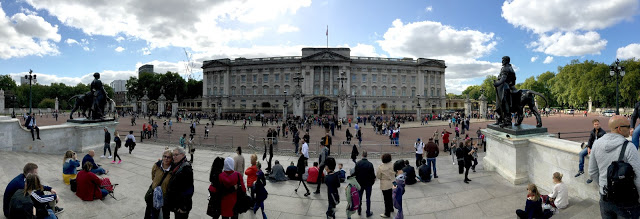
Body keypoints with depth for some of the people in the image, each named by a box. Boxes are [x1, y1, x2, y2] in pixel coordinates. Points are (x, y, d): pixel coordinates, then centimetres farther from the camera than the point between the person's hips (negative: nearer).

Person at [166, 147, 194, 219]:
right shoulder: (175, 166, 7)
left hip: (181, 205, -8)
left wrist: (184, 207, -22)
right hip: (175, 203, 8)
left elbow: (188, 190, -22)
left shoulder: (186, 169, -20)